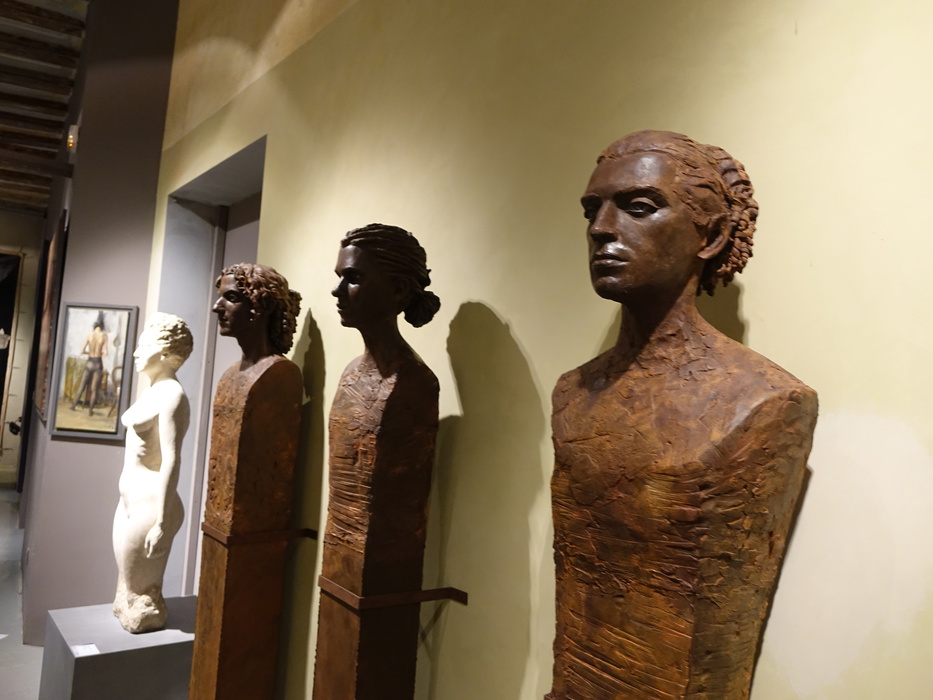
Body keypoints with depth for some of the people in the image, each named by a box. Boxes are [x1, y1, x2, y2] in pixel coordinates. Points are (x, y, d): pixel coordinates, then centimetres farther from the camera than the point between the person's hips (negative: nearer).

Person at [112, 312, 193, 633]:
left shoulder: (172, 395, -18)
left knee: (140, 598, 4)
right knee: (128, 590, 20)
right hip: (130, 500, 10)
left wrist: (161, 523, -24)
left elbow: (171, 461, -22)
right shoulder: (152, 390, 12)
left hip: (149, 502, -10)